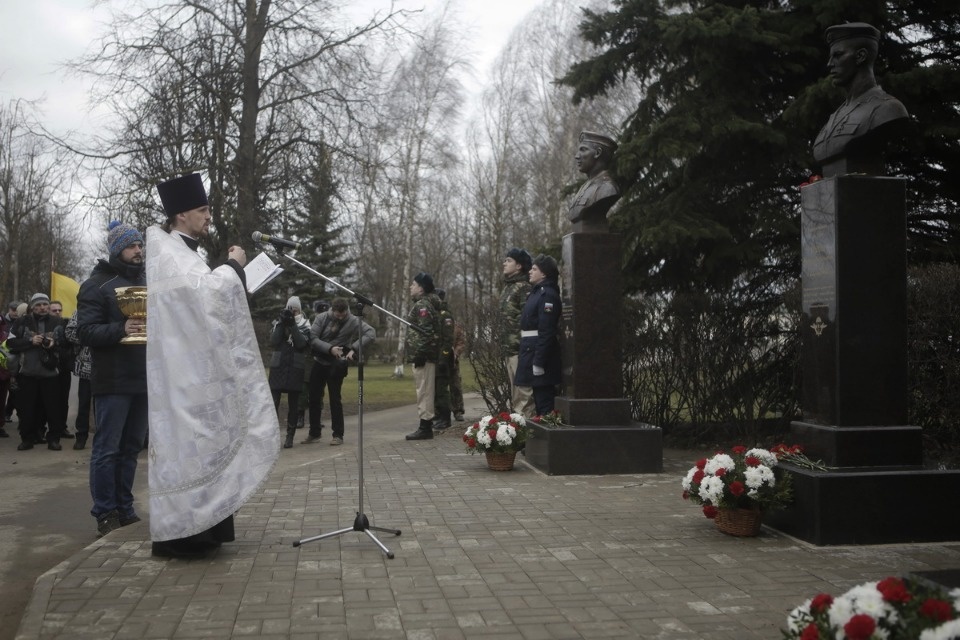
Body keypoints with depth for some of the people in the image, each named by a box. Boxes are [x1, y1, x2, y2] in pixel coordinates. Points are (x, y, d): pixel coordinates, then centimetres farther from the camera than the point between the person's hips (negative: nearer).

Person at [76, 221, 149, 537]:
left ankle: (124, 509, 19)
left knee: (131, 448, 11)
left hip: (143, 379, 6)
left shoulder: (147, 281, 16)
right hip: (113, 381, -6)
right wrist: (120, 329, -28)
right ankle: (105, 514, 4)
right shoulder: (96, 284, -4)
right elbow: (85, 332, -13)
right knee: (106, 449, -2)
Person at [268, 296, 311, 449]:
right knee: (273, 401, -6)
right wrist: (282, 324, -13)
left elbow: (302, 343, -12)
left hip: (296, 368, -1)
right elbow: (273, 341, -7)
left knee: (293, 403, 4)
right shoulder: (278, 323, 8)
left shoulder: (304, 325, 4)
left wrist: (292, 325, -16)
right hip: (277, 366, 1)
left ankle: (290, 436, 10)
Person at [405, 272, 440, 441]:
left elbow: (425, 332, -22)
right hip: (424, 355, 11)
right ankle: (426, 425, 18)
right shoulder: (421, 303, 19)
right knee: (425, 391, 13)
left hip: (423, 356, -11)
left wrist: (419, 354, -24)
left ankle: (425, 427, -7)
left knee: (424, 391, -8)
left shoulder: (423, 305, -13)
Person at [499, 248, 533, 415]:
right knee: (515, 391, 16)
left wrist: (521, 343, -22)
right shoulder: (507, 287, 20)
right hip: (508, 348, 10)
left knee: (523, 389, -9)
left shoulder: (524, 287, -10)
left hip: (518, 347, -10)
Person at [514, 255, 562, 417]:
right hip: (533, 350, 10)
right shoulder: (537, 292, 16)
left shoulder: (547, 295, -15)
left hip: (541, 353, -10)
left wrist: (539, 362, -23)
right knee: (540, 396, 16)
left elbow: (546, 332, -21)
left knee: (544, 399, -6)